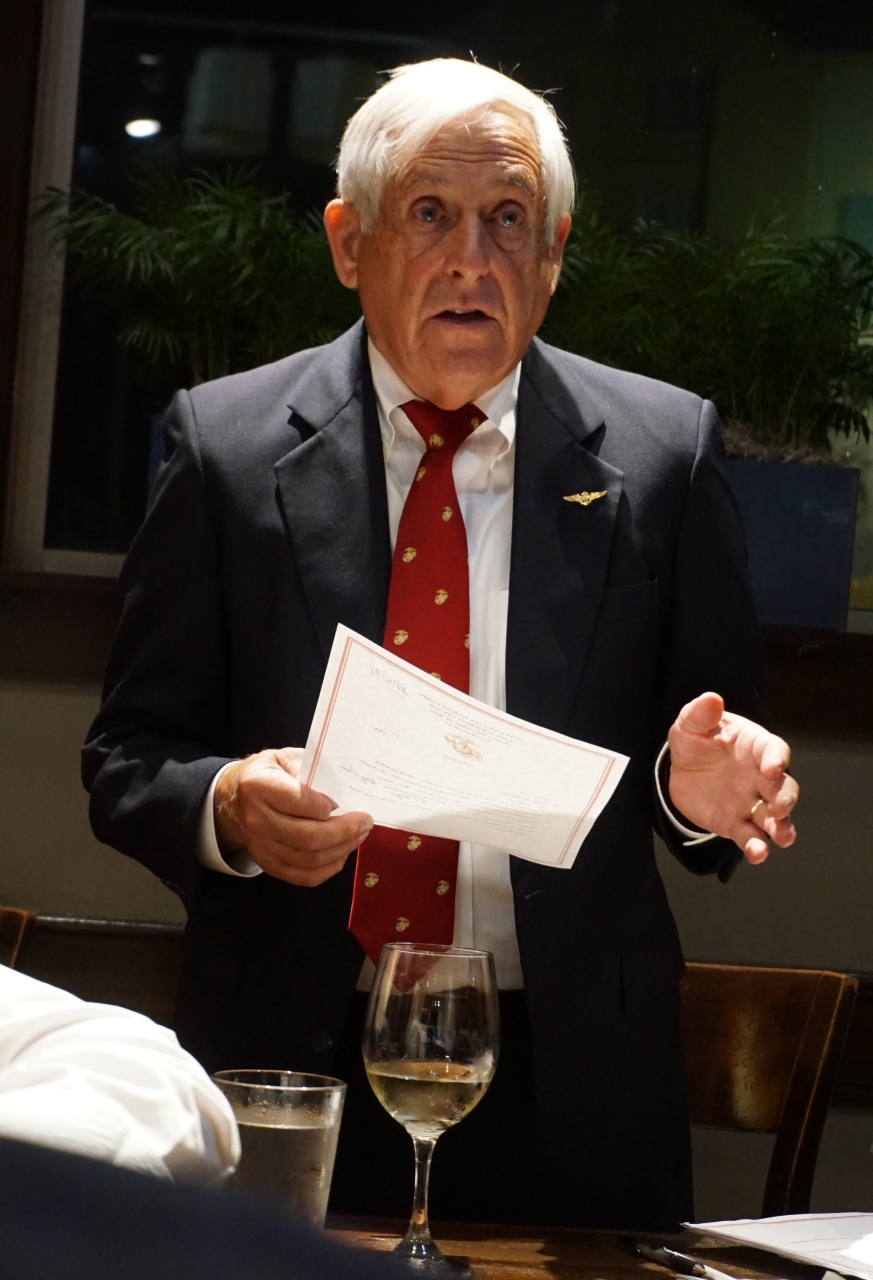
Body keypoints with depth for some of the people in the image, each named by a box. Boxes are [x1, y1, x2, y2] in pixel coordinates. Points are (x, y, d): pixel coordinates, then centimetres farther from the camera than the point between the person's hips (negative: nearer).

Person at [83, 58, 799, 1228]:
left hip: (569, 1088, 1)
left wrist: (699, 788, -16)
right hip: (285, 1067, 0)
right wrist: (226, 810, -19)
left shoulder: (663, 450, 2)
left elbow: (718, 765, 7)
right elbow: (129, 759, 2)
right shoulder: (228, 443, 1)